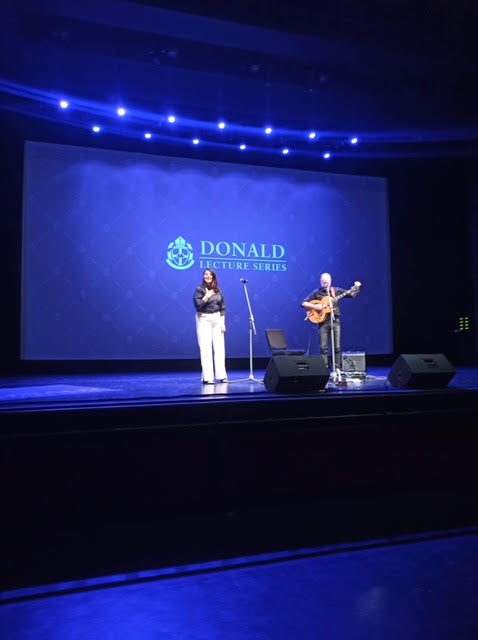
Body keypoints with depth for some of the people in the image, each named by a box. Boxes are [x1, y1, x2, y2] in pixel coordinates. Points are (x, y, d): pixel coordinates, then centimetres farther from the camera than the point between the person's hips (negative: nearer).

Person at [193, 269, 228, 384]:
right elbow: (198, 305, -12)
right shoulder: (199, 290, -1)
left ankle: (222, 375, 8)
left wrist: (223, 323, 3)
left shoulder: (218, 291, 10)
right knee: (206, 348, -5)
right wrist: (207, 296, -12)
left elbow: (223, 307, 10)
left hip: (217, 319, 4)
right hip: (204, 319, -4)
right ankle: (207, 377, -3)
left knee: (219, 347, 2)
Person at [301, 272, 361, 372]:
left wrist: (356, 289, -13)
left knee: (337, 347, 1)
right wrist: (315, 306, -13)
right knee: (323, 348, -2)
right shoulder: (316, 293, 4)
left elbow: (352, 295, 7)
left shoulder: (336, 290, 8)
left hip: (335, 320, 1)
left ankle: (338, 369, 8)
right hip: (323, 321, -1)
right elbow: (303, 303, 1)